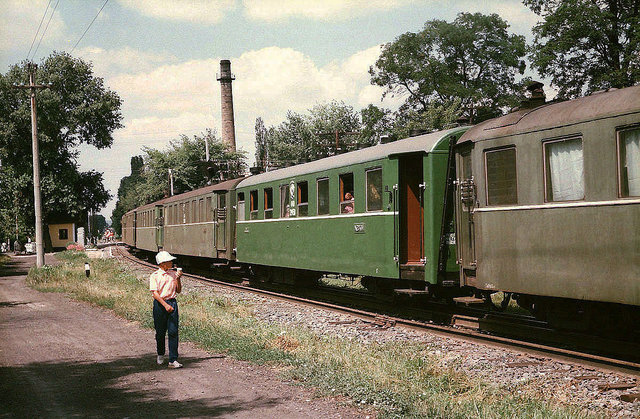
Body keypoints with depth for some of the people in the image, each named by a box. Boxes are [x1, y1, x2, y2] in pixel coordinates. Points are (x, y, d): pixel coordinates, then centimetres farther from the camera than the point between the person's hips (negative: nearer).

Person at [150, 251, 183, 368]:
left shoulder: (173, 274, 10)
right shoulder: (154, 276, -3)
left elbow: (178, 291, 13)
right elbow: (155, 293, -11)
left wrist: (178, 278, -3)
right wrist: (165, 305, -21)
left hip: (172, 302, 3)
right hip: (159, 304, -3)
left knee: (173, 331, -6)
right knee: (160, 332, 7)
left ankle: (173, 360, -7)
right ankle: (160, 355, 32)